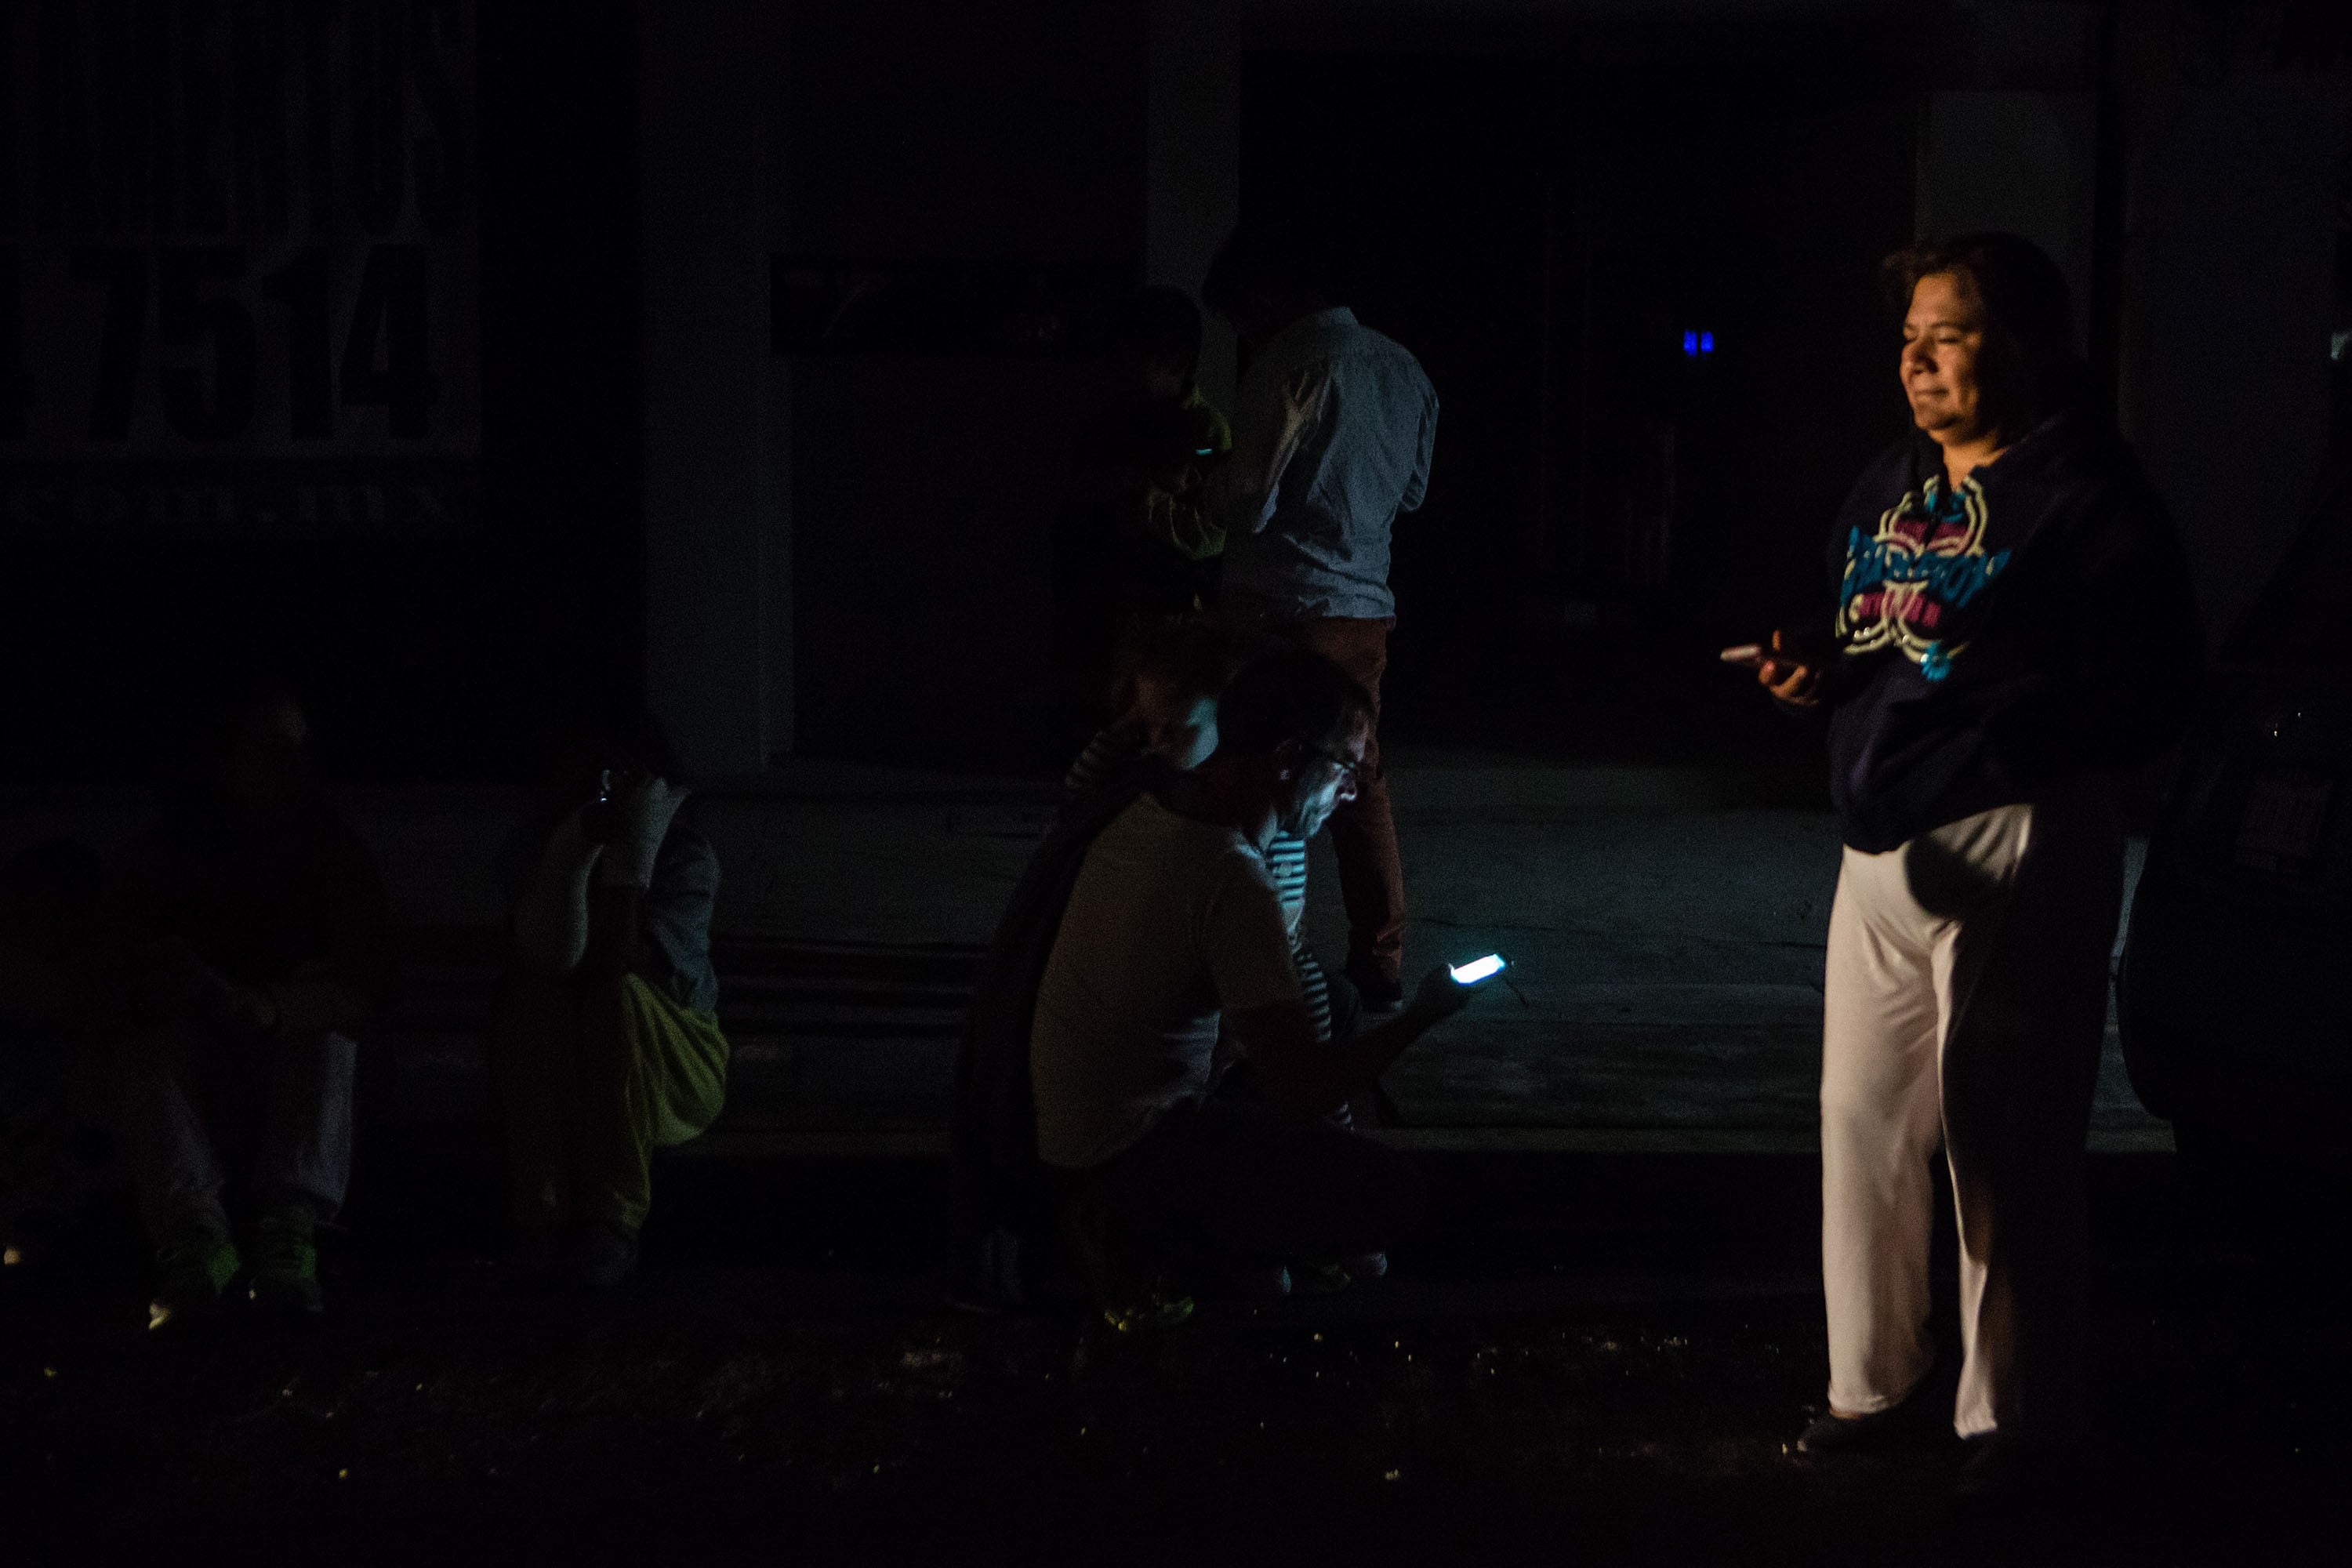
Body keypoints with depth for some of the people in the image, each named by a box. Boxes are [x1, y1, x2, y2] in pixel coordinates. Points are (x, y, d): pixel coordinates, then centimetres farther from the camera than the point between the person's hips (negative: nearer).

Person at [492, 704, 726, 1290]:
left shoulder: (687, 855, -10)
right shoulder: (537, 849, -4)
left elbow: (616, 961, -27)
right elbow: (549, 960, -24)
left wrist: (628, 856, -28)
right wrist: (576, 847, -31)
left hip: (663, 1068, -2)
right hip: (548, 1073, 2)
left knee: (615, 995, -33)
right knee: (539, 998, -30)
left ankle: (614, 1221, -29)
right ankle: (543, 1217, -29)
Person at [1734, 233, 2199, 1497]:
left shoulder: (2085, 497, -11)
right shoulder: (1889, 488, 13)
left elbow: (2147, 697, -15)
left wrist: (1987, 727, -25)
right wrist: (1817, 667, 3)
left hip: (2016, 852, -7)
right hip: (1886, 842, 8)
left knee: (2002, 1142, 0)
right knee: (1862, 1116, 12)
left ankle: (2018, 1418, 15)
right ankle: (1873, 1379, 27)